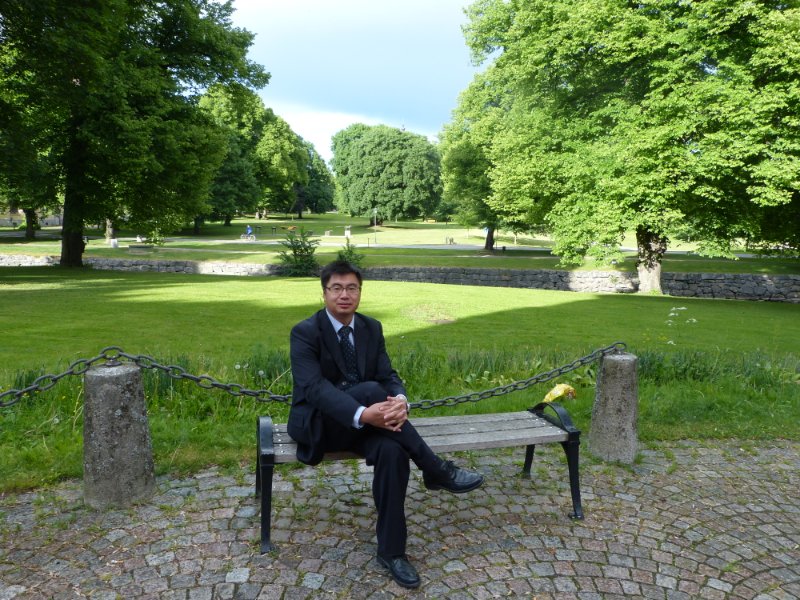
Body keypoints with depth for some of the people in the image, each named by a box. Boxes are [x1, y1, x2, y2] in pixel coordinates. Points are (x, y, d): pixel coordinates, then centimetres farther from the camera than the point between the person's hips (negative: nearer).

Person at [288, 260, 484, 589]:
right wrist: (362, 414, -41)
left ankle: (391, 550, -16)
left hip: (363, 422, 4)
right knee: (371, 389, -33)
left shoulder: (372, 328, 4)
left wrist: (400, 400, -29)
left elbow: (389, 376, -3)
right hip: (319, 424, -4)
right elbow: (315, 388, -26)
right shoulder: (305, 332, -13)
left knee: (392, 451, -30)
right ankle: (436, 470, -22)